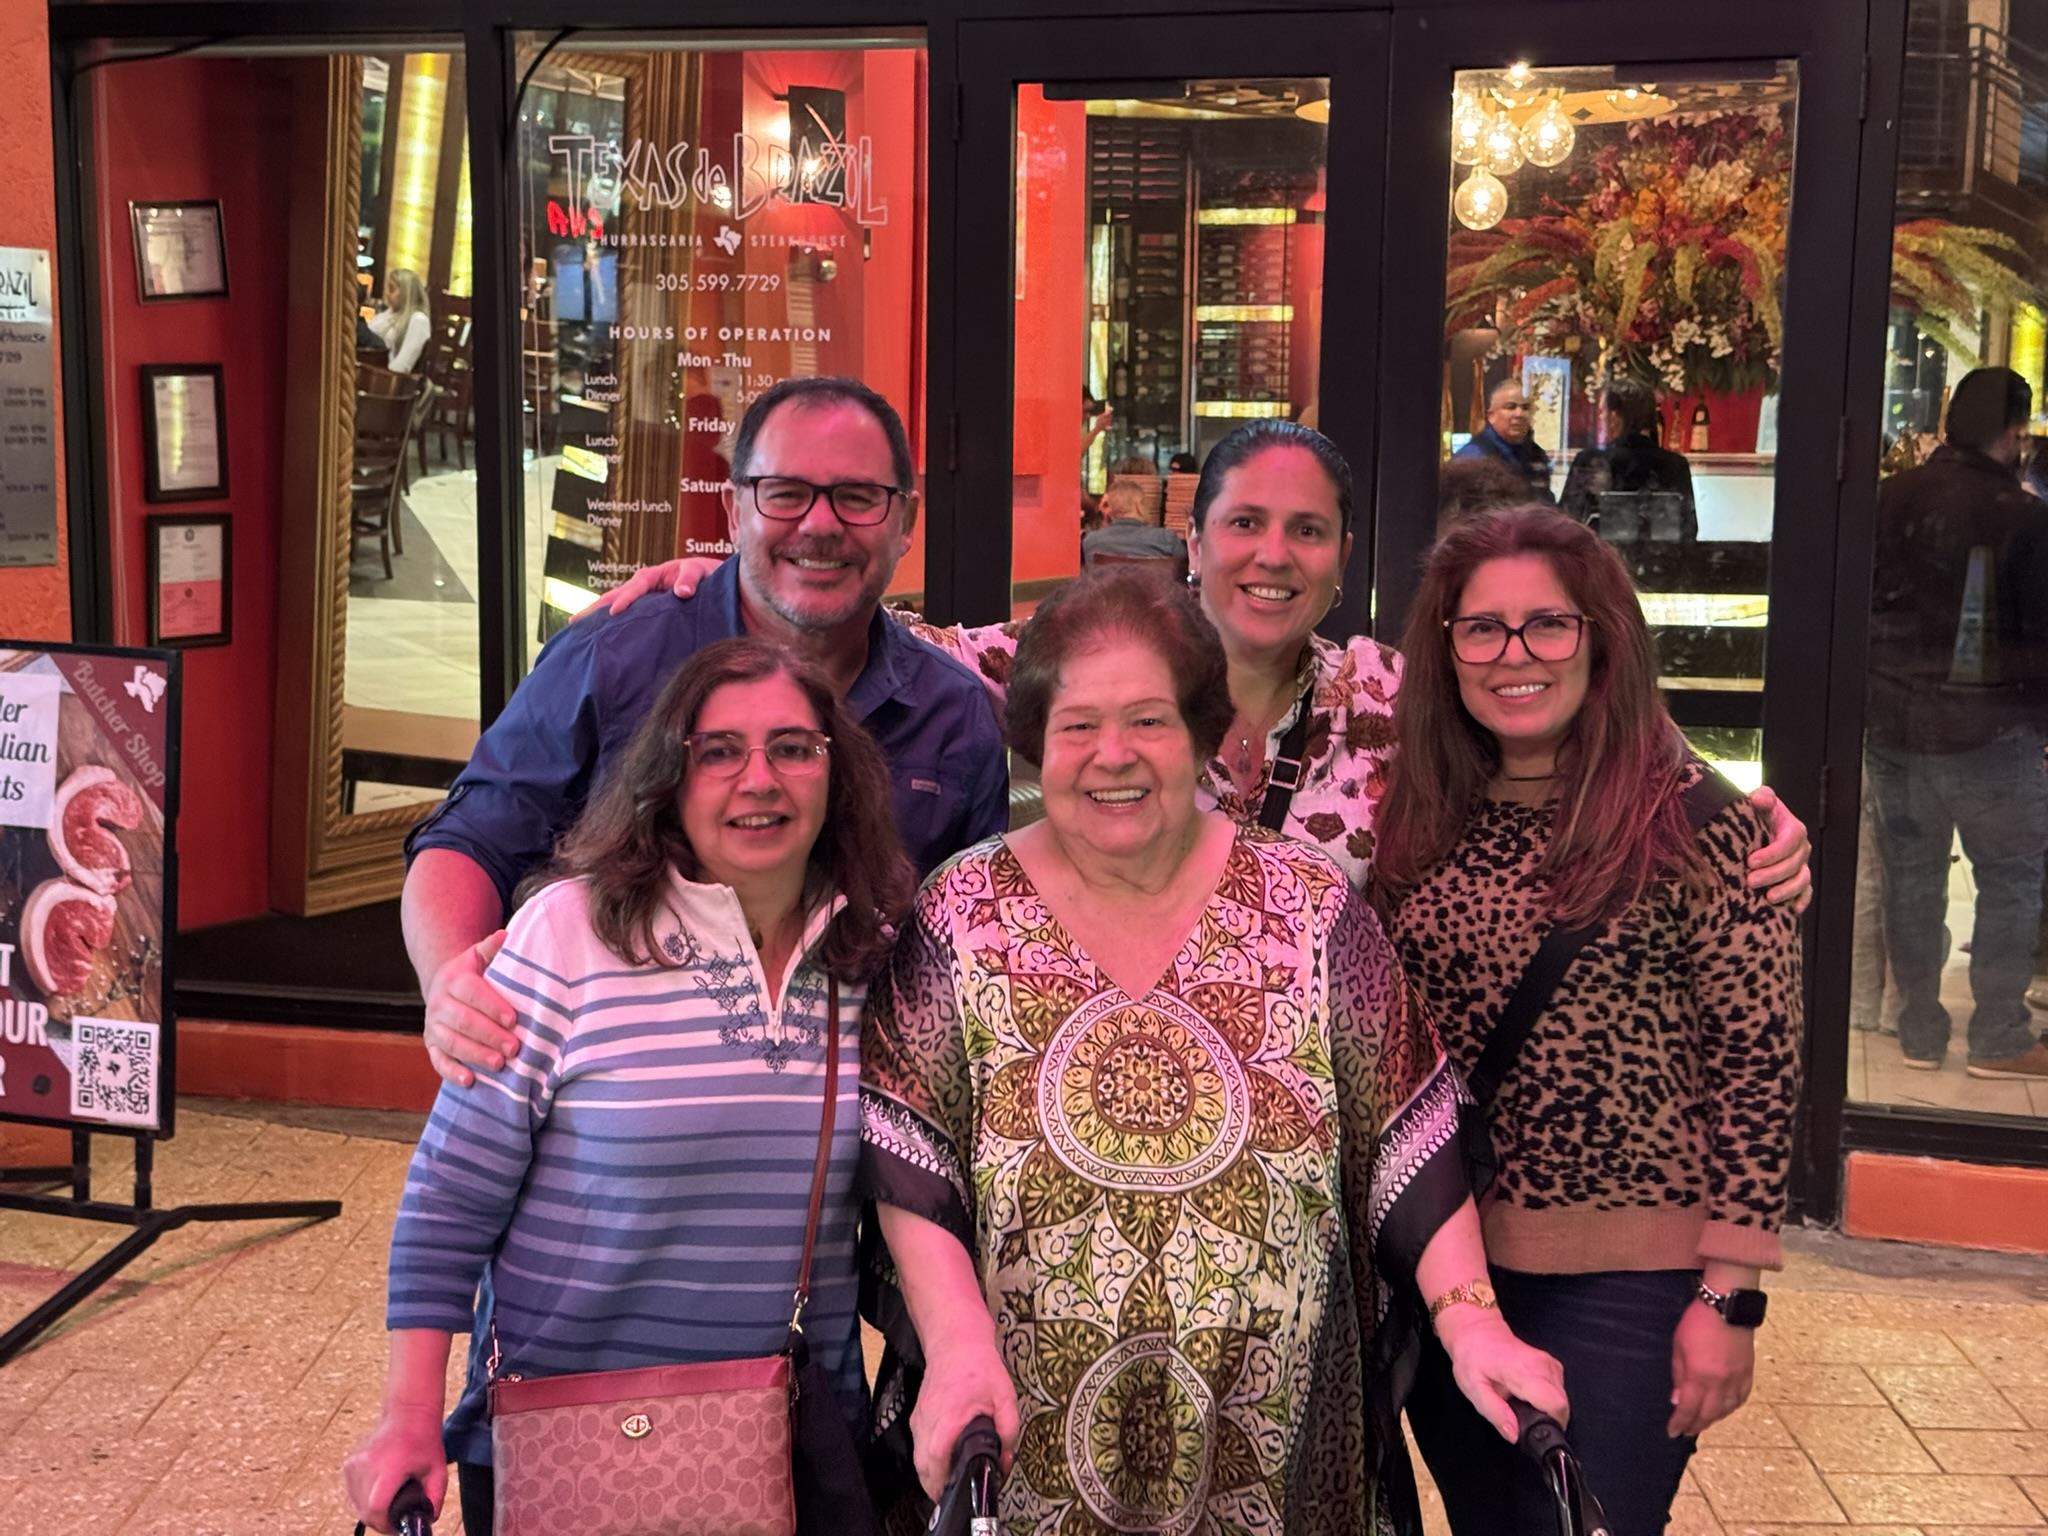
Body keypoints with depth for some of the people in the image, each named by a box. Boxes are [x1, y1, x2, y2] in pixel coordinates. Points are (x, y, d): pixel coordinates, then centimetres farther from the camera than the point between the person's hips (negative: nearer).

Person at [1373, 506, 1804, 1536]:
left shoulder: (1692, 821, -12)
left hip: (1625, 1288, -5)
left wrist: (1729, 1299, -12)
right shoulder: (1422, 817, 2)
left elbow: (1757, 1063, -11)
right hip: (1439, 1267, 5)